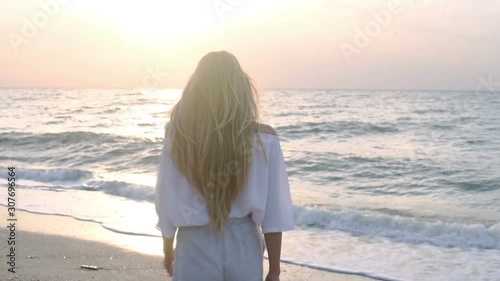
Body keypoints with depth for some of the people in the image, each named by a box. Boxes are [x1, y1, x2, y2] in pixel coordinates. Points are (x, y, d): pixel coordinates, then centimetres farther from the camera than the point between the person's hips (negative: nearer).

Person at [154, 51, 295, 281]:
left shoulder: (177, 136, -9)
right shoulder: (263, 137, -10)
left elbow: (167, 202, -1)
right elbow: (273, 211, -9)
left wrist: (168, 251, 15)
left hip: (196, 248, 0)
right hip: (243, 248, 0)